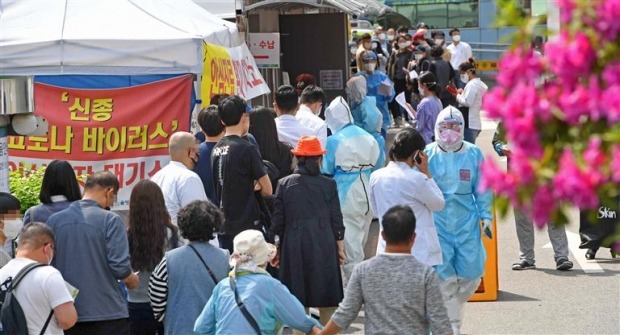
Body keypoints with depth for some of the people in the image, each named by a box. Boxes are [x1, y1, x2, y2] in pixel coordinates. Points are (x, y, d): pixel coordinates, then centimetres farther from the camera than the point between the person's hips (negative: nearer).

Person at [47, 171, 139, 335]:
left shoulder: (54, 220, 3)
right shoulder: (110, 220, -10)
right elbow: (120, 266, -15)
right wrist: (132, 280, 7)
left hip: (67, 315, 4)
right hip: (108, 314, -4)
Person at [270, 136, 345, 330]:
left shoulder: (284, 184, -1)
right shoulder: (328, 185, -3)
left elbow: (277, 220, 1)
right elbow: (336, 219, -1)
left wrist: (277, 247, 12)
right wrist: (340, 247, 8)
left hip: (294, 247, 1)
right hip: (323, 245, -1)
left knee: (297, 301, 7)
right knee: (327, 301, 9)